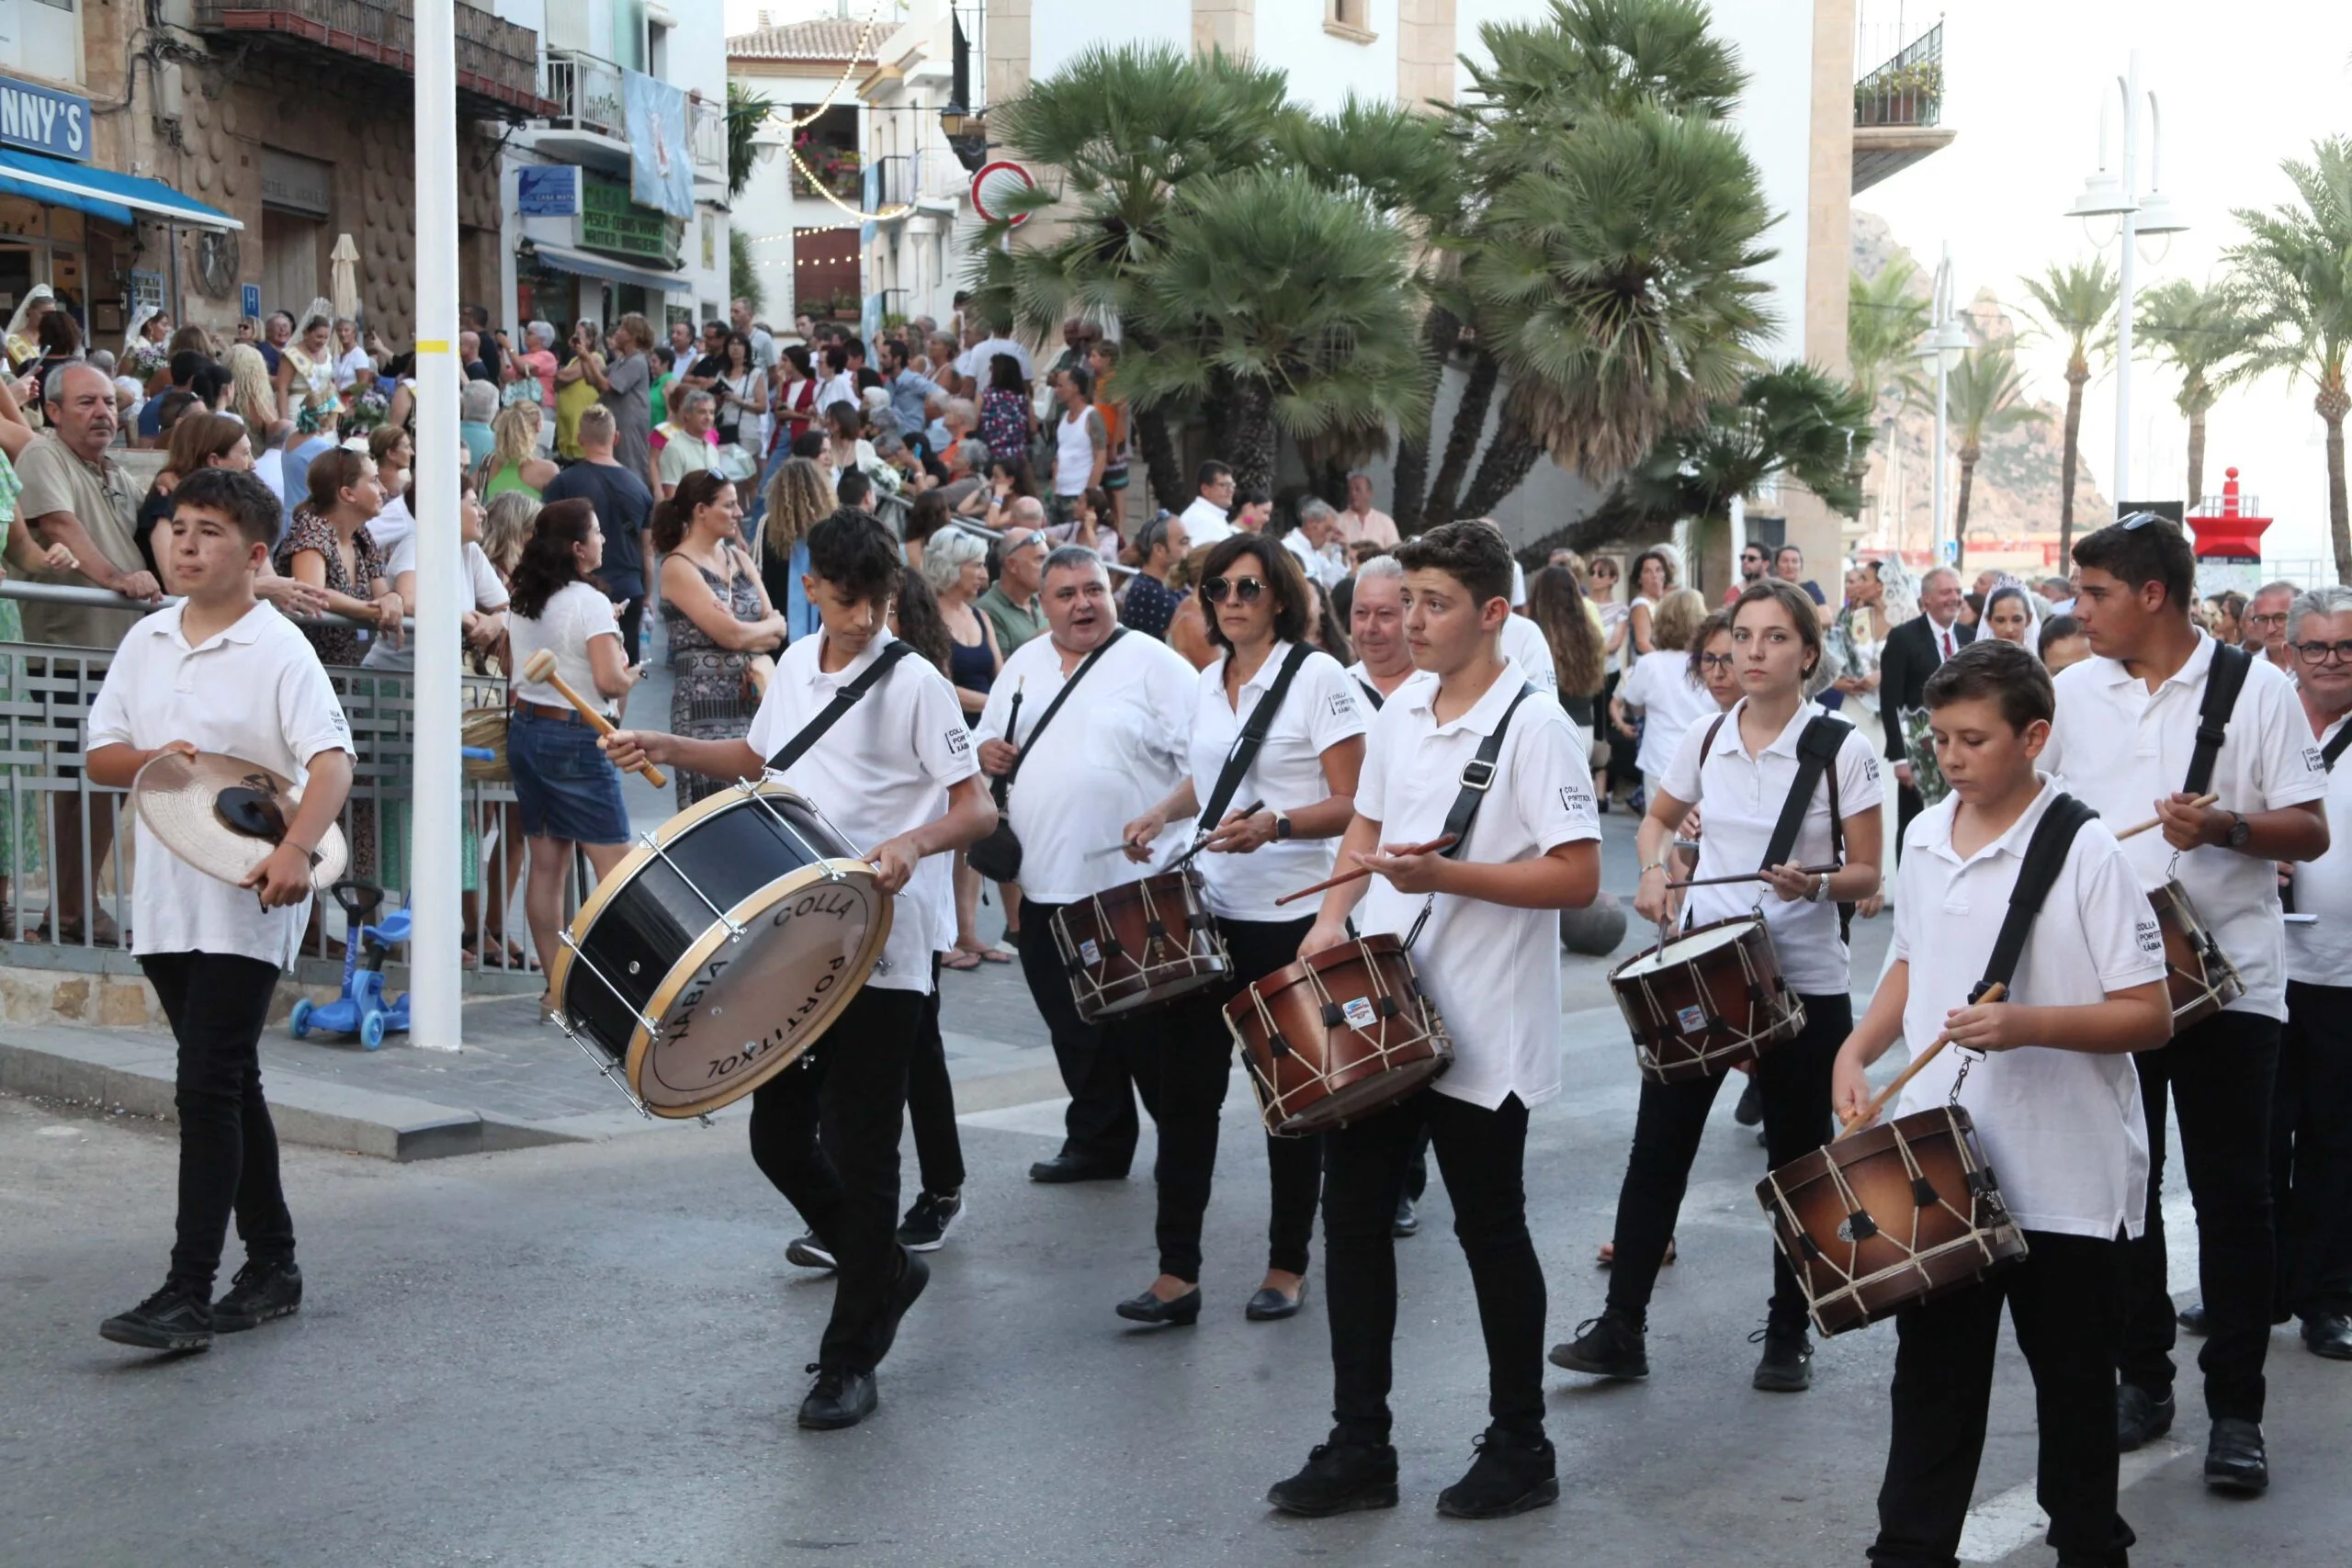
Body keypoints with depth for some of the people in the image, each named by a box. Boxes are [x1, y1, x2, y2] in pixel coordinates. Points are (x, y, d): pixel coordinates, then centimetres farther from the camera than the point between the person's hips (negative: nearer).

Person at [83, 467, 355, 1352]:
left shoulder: (278, 649, -9)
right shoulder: (146, 641, 11)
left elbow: (331, 762, -20)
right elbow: (99, 757, 14)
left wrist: (296, 848, -36)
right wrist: (151, 760, -8)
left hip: (247, 903, -7)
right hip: (164, 897, 7)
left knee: (207, 1087, -11)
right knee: (229, 1085, 14)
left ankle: (189, 1293, -8)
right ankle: (271, 1264, 25)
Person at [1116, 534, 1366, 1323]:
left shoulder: (1317, 675, -8)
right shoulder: (1207, 682, 11)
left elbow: (1351, 804, -12)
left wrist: (1275, 826, -27)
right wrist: (1160, 814, 7)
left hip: (1289, 916, -6)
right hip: (1208, 910, 6)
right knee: (1183, 1086, 2)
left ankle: (1288, 1265, 19)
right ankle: (1177, 1272, 7)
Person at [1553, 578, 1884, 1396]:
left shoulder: (1841, 750, -8)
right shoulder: (1705, 739, 3)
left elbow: (1867, 874, -5)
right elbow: (1659, 820, 20)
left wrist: (1814, 884, -26)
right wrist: (1655, 875, 0)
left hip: (1803, 983, -3)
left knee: (1796, 1159, 8)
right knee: (1657, 1148, 3)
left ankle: (1789, 1335, 22)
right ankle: (1621, 1329, 11)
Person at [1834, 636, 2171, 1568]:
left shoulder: (2084, 852, -14)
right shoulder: (1925, 837, 4)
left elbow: (2150, 1017, -14)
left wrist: (2027, 1023, -27)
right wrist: (1857, 1051, 4)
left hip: (2064, 1174, -5)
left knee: (2072, 1379, 11)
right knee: (1931, 1370, 12)